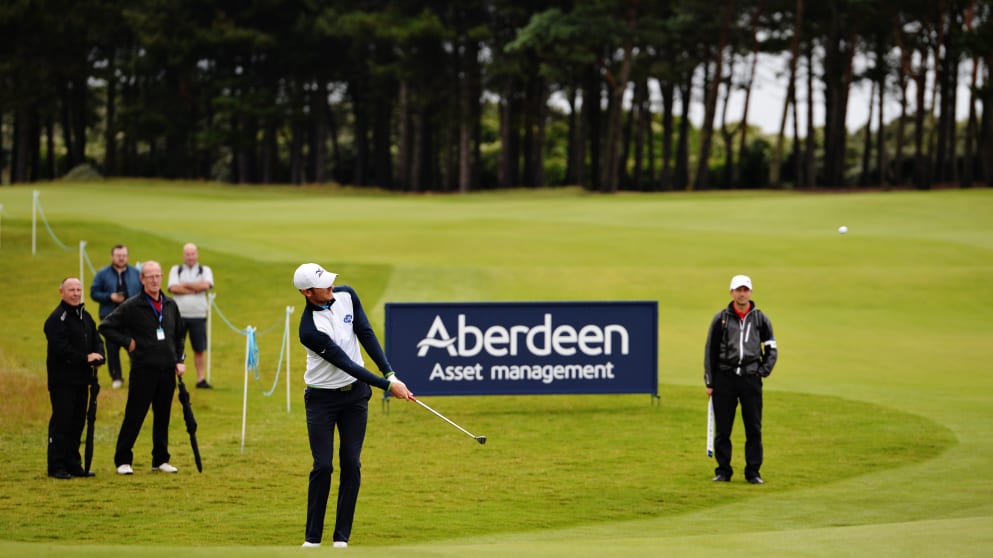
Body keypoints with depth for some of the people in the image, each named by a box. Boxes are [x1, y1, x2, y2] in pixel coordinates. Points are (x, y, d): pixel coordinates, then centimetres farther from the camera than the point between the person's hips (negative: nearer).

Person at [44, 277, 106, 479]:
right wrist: (85, 358, -22)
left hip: (81, 379, 8)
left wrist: (98, 356, -7)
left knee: (78, 422, 10)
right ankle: (57, 466, -2)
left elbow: (97, 340, 15)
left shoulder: (85, 316, 17)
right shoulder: (57, 318, -10)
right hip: (62, 379, -8)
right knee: (61, 421, -6)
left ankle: (73, 464, 16)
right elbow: (60, 348, -20)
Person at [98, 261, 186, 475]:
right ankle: (123, 460, 4)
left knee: (163, 417, 9)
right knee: (134, 417, -3)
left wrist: (180, 360, 11)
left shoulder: (170, 305, 10)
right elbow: (105, 327, -4)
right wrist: (127, 342, -7)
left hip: (167, 371, 5)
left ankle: (161, 460, 17)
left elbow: (179, 335, 22)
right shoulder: (132, 306, -6)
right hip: (143, 371, -5)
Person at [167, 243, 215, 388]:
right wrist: (195, 289, -10)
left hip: (198, 316, 1)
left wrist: (185, 285, -6)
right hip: (179, 315, -1)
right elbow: (173, 288, -8)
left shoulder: (205, 271, 10)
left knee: (199, 349, 3)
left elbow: (206, 285, -10)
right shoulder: (176, 270, 9)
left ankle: (201, 379, 9)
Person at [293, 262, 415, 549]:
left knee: (351, 464, 0)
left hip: (355, 395, 4)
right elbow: (346, 364, -25)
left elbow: (366, 335, -8)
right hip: (322, 398, -4)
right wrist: (386, 385, -24)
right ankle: (312, 538, 3)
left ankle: (342, 538, 4)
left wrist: (390, 374, -19)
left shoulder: (346, 295, -8)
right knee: (323, 466, -6)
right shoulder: (310, 329, -25)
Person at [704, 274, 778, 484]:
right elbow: (710, 351, 8)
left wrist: (763, 371, 0)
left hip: (751, 379, 0)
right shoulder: (721, 318, 7)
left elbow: (771, 350, 14)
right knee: (722, 428, 2)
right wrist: (709, 382, 4)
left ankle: (753, 471, 8)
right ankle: (723, 471, 11)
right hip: (724, 378, 0)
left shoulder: (761, 319, 8)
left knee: (754, 429, 1)